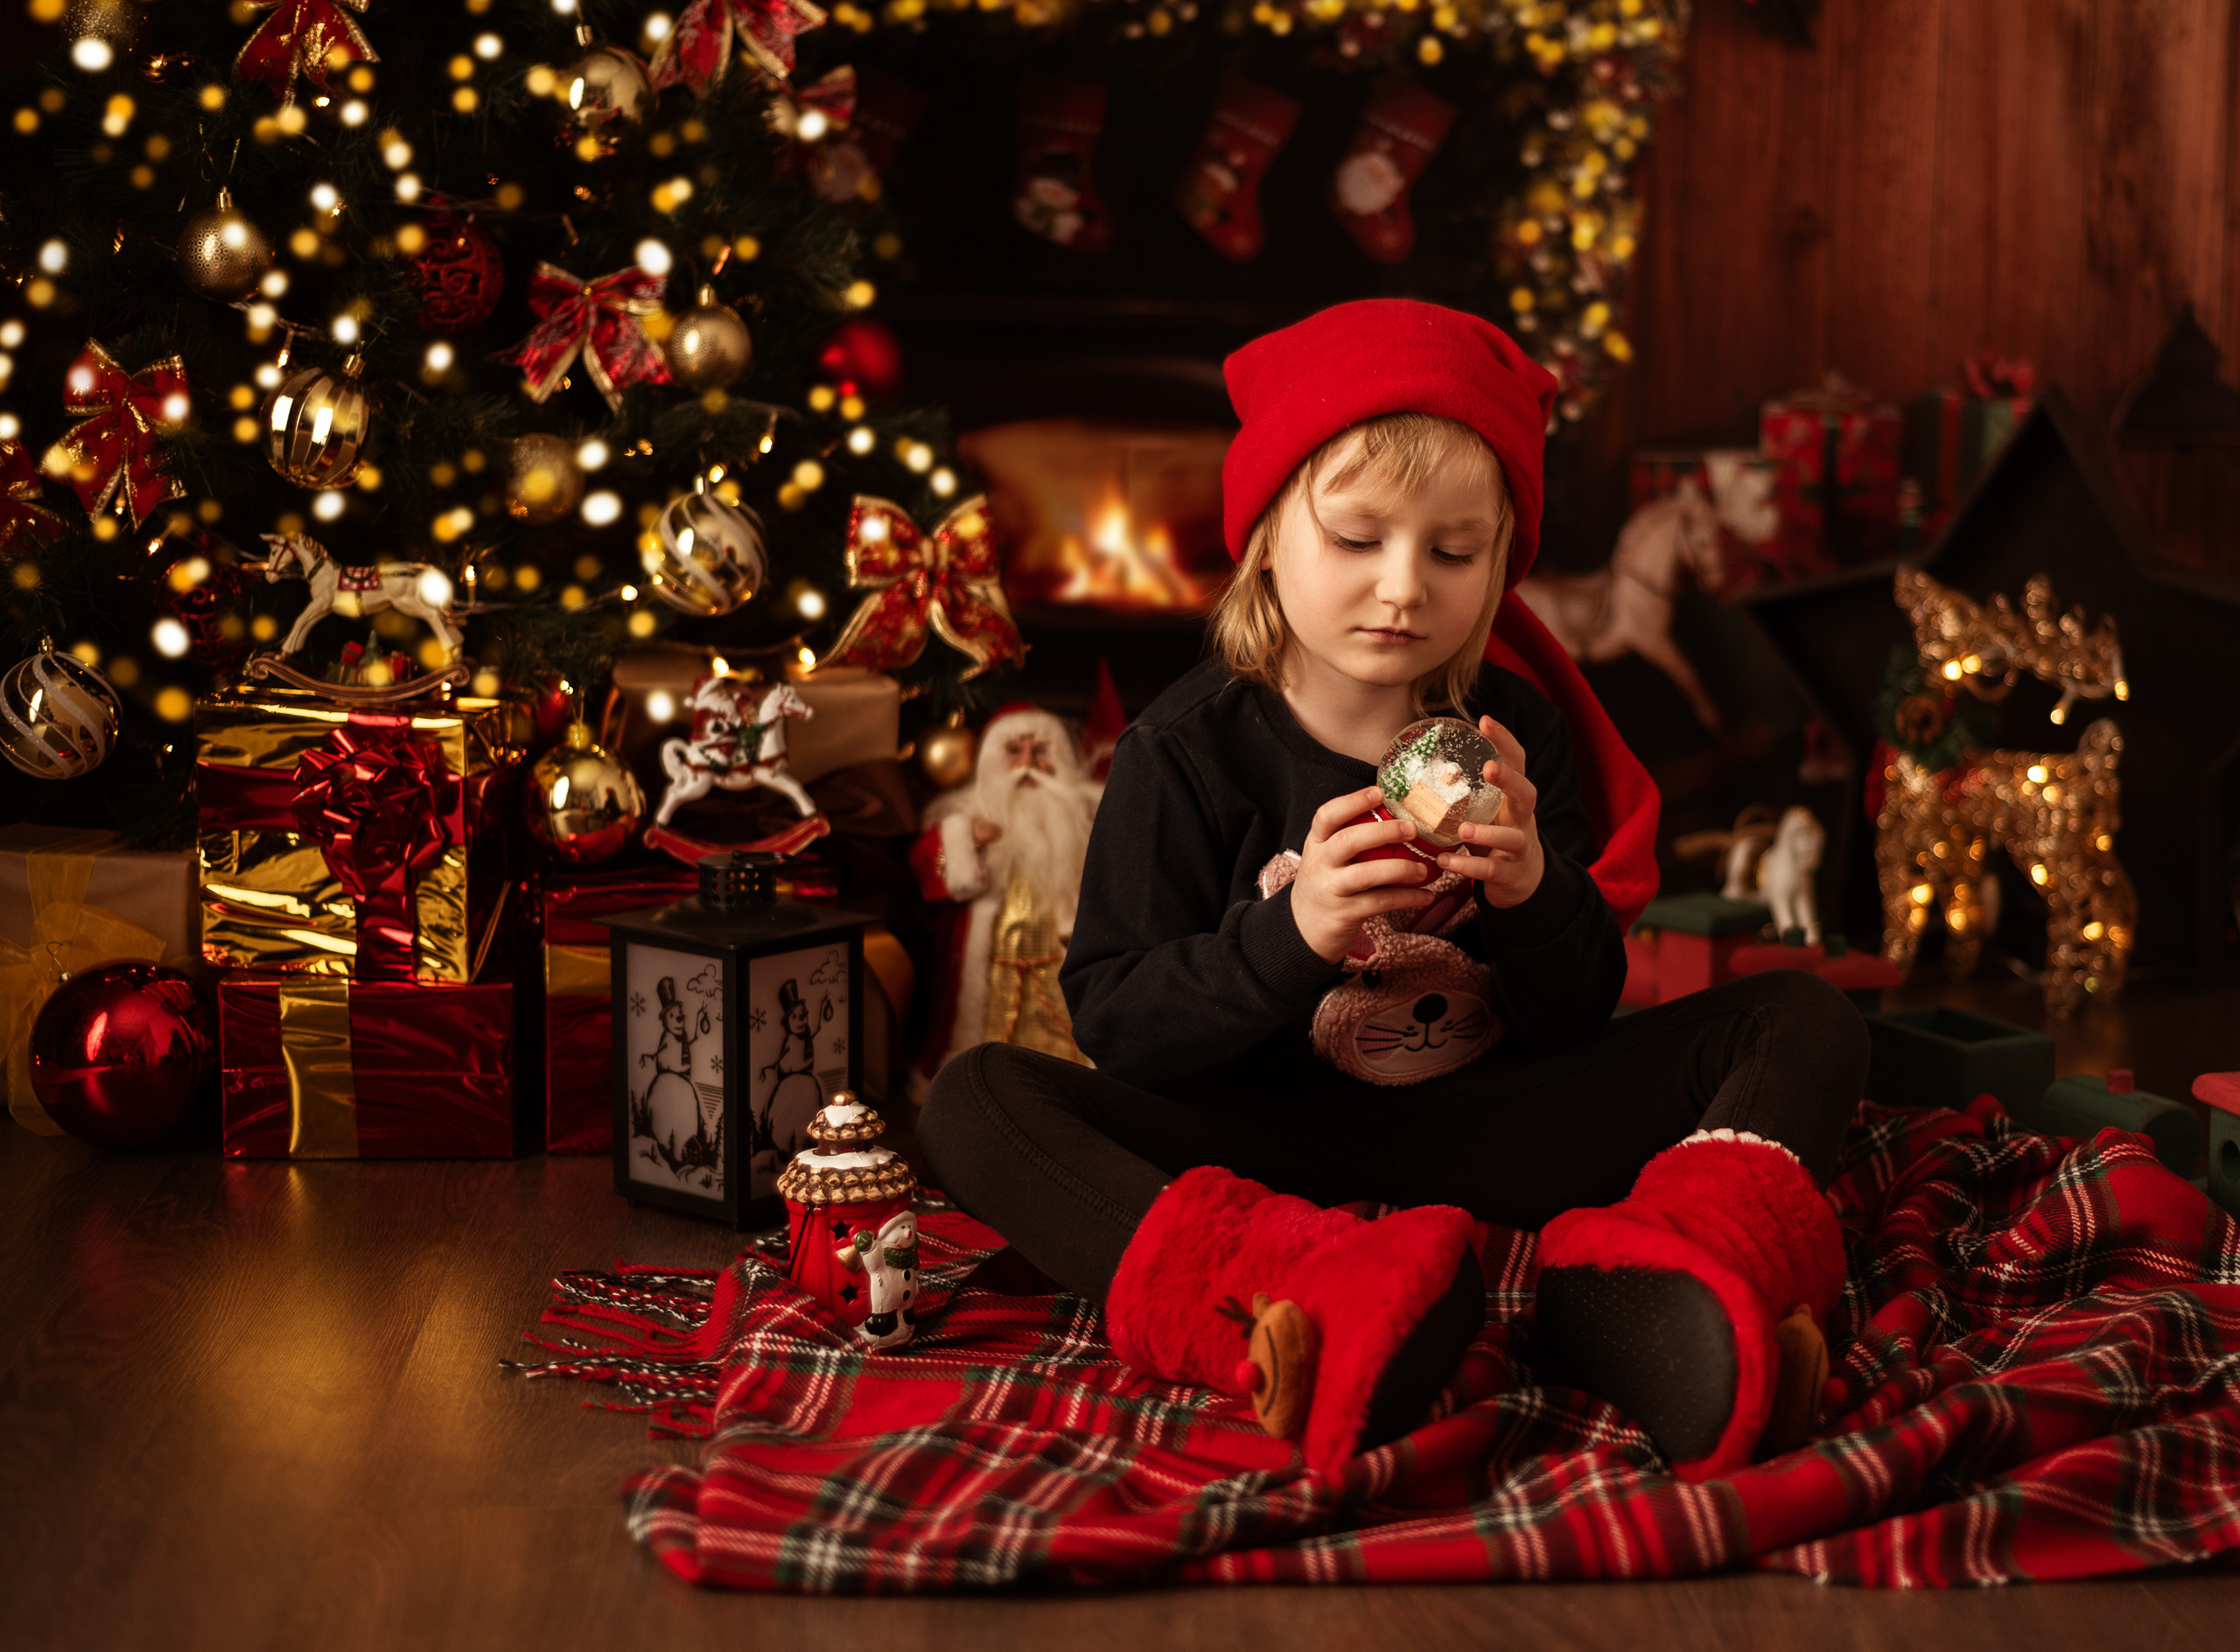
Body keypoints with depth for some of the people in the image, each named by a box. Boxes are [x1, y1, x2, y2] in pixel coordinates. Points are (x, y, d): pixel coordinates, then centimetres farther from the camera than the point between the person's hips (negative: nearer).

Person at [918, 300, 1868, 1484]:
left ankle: (1636, 1288, -42)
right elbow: (1113, 1023, -11)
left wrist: (1535, 898, -18)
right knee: (973, 1098, -26)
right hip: (1260, 1152, -2)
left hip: (1485, 1137, 3)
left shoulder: (1516, 732, 5)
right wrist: (1290, 937, -28)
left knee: (1805, 1022, -10)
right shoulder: (1190, 749, -4)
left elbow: (1577, 1024, 4)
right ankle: (1299, 1305, -51)